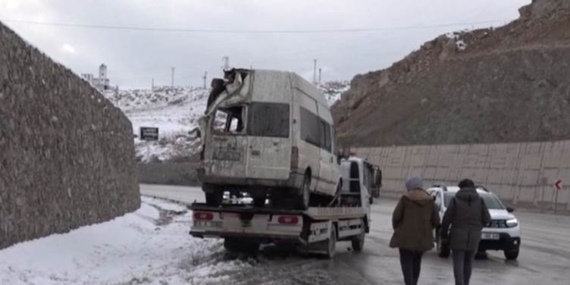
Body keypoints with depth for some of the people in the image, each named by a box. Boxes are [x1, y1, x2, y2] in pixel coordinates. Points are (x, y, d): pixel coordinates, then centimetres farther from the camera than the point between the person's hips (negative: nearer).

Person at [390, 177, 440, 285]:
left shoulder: (405, 199, -8)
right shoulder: (429, 201, 3)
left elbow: (396, 216, -10)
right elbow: (436, 221, 2)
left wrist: (396, 228, 8)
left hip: (406, 237, -4)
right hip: (422, 238, 4)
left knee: (406, 263, -2)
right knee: (417, 262, 20)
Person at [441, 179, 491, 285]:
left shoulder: (455, 200, -4)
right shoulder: (480, 201, 3)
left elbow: (447, 218, -6)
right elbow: (487, 219, 2)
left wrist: (444, 233, 6)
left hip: (458, 236, -3)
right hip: (473, 237, 3)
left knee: (458, 263, -3)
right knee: (468, 262, 16)